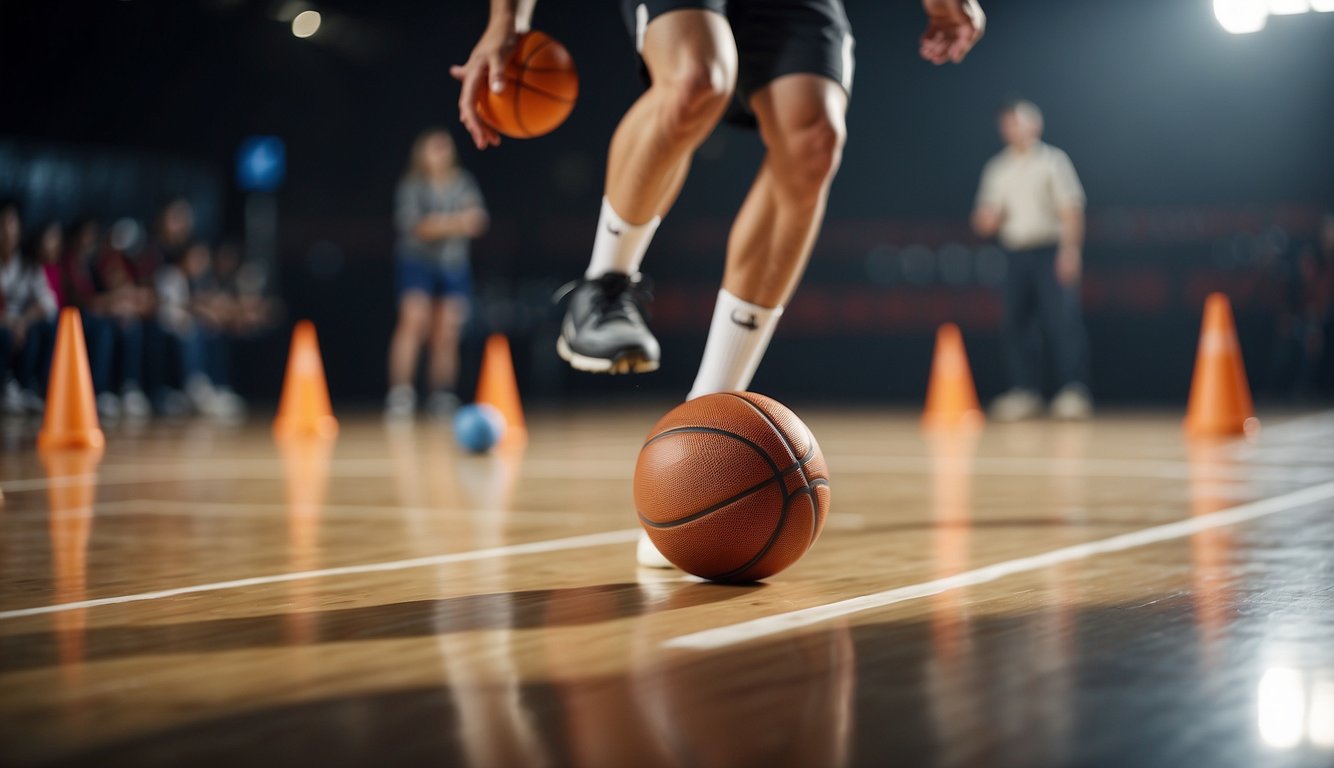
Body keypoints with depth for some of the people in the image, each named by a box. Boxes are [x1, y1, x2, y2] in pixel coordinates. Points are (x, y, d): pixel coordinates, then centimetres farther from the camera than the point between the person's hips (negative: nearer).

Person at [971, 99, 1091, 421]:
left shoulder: (1052, 160, 4)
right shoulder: (997, 170, 17)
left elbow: (1071, 209, -3)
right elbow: (985, 223, 19)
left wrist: (1071, 250, -13)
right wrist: (986, 219, -5)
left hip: (1051, 251, -5)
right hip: (1015, 253, 5)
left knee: (1061, 319, -13)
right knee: (1016, 322, 1)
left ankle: (1073, 391, -15)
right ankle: (1024, 392, 7)